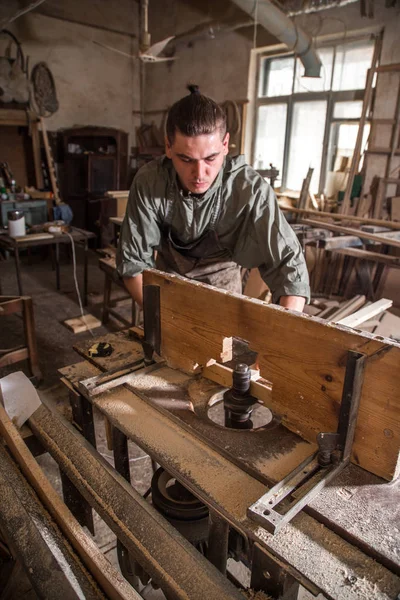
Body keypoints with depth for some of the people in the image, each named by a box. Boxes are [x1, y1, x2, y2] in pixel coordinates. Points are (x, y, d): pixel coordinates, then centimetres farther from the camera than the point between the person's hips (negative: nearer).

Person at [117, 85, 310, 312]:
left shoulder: (251, 190, -32)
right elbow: (133, 261, -20)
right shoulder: (149, 182, -27)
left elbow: (290, 266, -32)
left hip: (221, 278, -1)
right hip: (168, 276, 1)